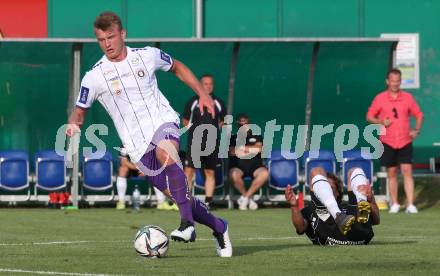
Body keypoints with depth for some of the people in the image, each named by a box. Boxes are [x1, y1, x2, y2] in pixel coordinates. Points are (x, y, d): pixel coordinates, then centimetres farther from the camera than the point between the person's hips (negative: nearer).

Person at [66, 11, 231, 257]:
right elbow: (80, 112, 9)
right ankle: (218, 227, 24)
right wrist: (74, 125, -14)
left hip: (164, 122, -1)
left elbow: (177, 67, 20)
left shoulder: (148, 55, 1)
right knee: (176, 194, -1)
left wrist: (202, 94, 13)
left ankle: (187, 223, -40)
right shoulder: (94, 78, -2)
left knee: (165, 151, -37)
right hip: (138, 144, 1)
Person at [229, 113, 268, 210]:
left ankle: (245, 197, -22)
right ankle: (249, 199, -16)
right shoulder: (234, 138, 19)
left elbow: (259, 148, 1)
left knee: (264, 173, -34)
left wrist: (242, 148, 0)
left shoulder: (256, 137, 21)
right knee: (234, 175, -37)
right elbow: (232, 152, 0)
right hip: (238, 166, -1)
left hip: (255, 166, 1)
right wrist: (251, 149, -3)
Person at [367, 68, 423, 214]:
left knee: (407, 171, -9)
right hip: (387, 142, 0)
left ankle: (410, 205, -11)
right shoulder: (380, 98, 0)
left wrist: (416, 130, -2)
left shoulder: (408, 97, 3)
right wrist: (381, 122, -13)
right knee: (392, 173, 6)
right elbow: (369, 116, 6)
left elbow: (419, 114, 14)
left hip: (405, 141, 0)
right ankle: (394, 204, 17)